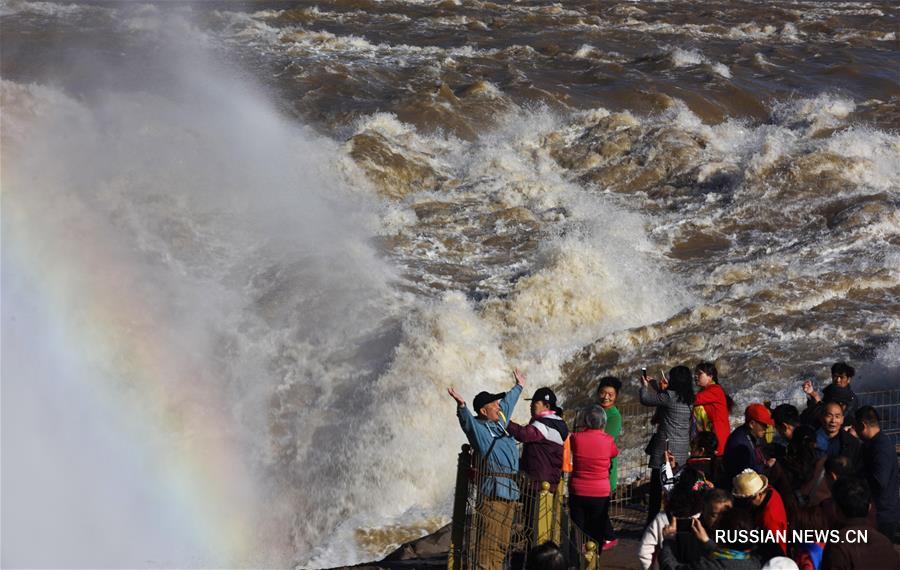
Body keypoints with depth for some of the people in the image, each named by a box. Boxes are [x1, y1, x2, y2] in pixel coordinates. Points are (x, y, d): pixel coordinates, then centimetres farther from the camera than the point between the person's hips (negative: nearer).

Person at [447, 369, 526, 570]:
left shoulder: (500, 422, 18)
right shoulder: (478, 428, -5)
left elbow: (508, 402, 36)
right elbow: (467, 421, -26)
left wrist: (518, 386, 52)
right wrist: (461, 406, -47)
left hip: (510, 491, 9)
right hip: (494, 491, -9)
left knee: (502, 542, 11)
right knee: (490, 539, -12)